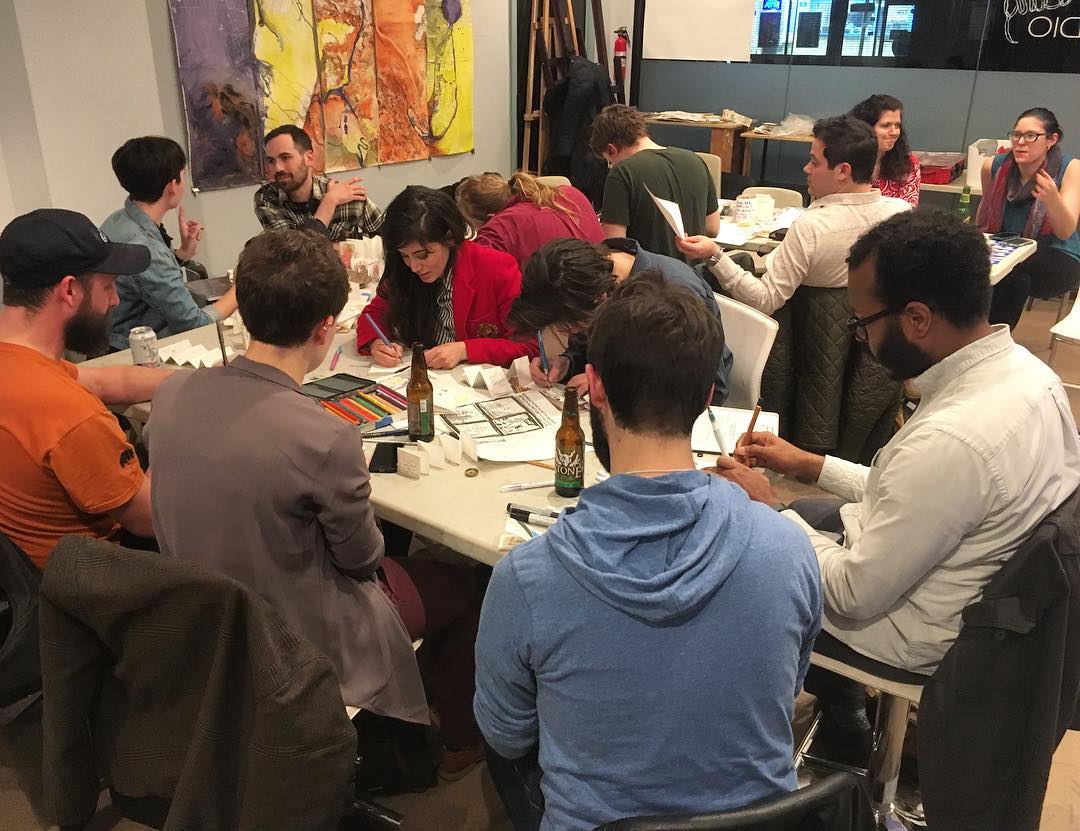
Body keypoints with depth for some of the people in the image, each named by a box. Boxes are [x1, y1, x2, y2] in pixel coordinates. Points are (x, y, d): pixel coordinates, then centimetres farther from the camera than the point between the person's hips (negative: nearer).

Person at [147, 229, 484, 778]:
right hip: (298, 641, -6)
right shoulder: (326, 440, -34)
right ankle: (461, 740, 41)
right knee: (458, 587, 19)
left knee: (399, 562, 29)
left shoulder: (171, 393, -14)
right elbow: (363, 559, -16)